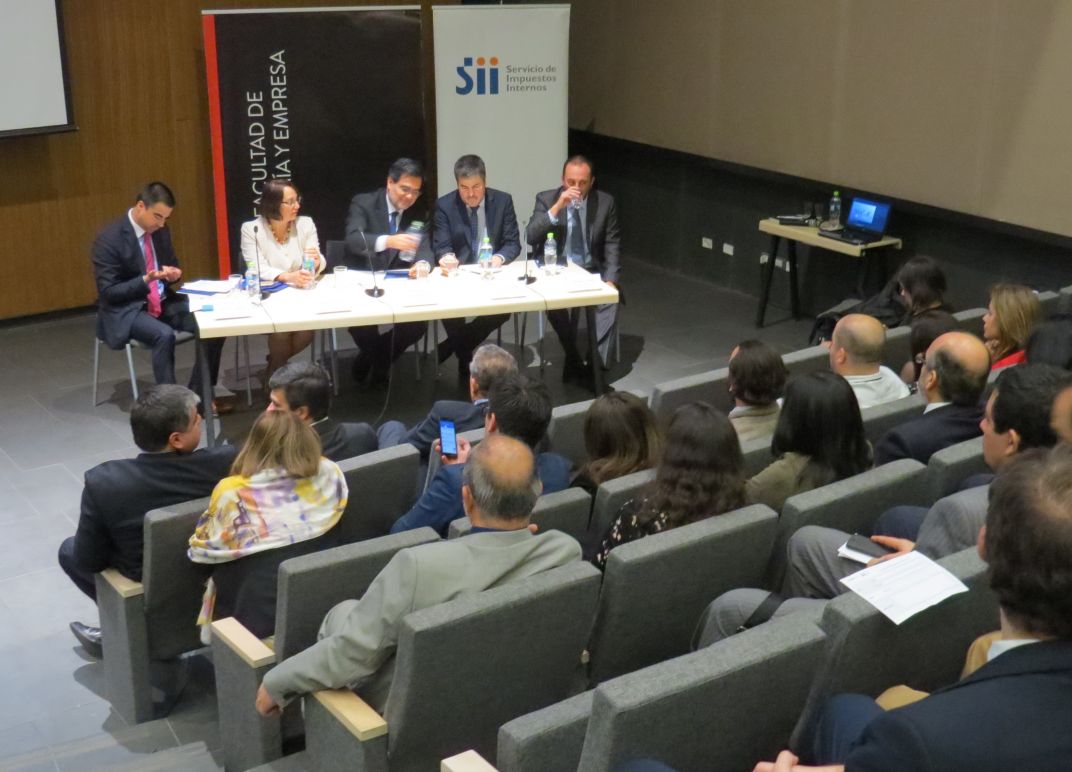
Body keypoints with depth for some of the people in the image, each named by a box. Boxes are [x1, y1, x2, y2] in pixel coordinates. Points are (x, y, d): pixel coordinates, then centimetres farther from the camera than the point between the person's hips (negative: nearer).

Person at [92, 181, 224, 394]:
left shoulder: (161, 231, 3)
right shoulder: (109, 238, -17)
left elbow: (172, 266, 17)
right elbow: (107, 292, -16)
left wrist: (174, 274, -8)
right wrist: (144, 281, -29)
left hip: (163, 301, 7)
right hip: (126, 310, -6)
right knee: (164, 335, -35)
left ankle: (198, 395, -7)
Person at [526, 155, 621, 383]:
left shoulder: (605, 202, 1)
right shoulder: (546, 199, -3)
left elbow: (611, 246, 3)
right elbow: (530, 237, -15)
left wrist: (610, 279, -13)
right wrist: (557, 207, -24)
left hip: (592, 271, 1)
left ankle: (596, 362, -24)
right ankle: (574, 360, -14)